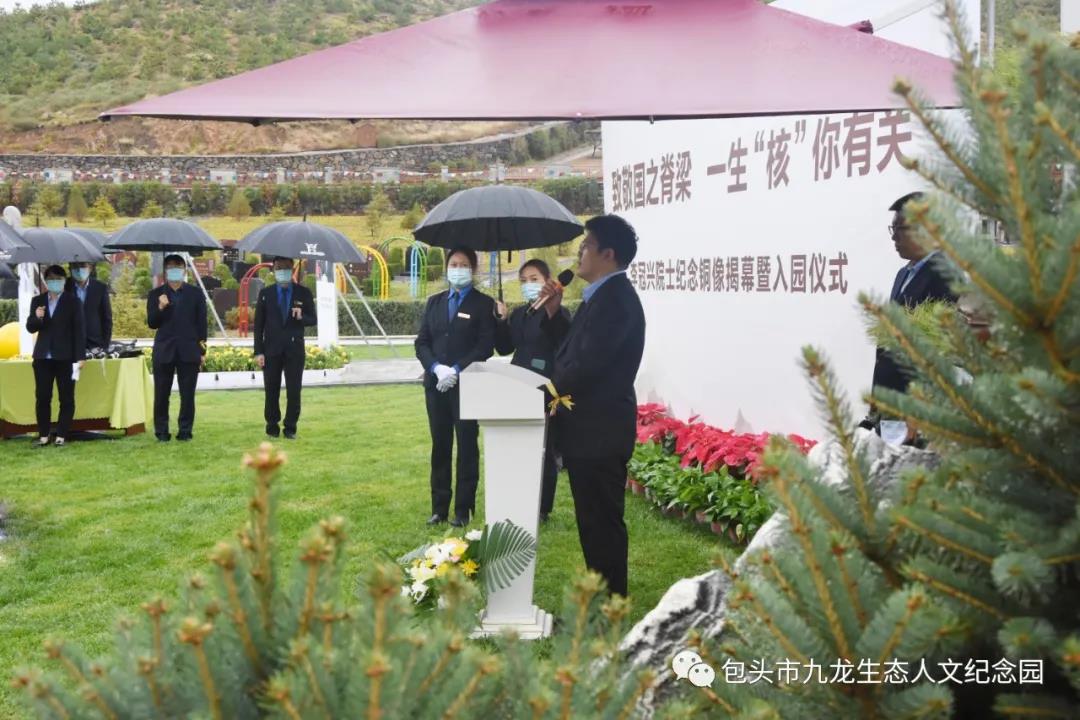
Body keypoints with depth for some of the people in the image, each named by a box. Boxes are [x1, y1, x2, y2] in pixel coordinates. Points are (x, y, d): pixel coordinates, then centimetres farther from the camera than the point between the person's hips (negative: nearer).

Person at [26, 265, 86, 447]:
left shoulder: (72, 301, 1)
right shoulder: (37, 301, 10)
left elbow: (79, 329, -3)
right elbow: (30, 328, 9)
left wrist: (80, 356, -10)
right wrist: (37, 318, -14)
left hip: (65, 356, -3)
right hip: (43, 356, 3)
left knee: (66, 398, 0)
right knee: (42, 397, 2)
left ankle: (61, 435, 5)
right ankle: (43, 434, 9)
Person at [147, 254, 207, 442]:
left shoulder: (195, 294, 7)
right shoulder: (155, 294, 8)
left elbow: (201, 323, 6)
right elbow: (151, 324, 4)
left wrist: (202, 350, 2)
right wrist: (160, 308, -15)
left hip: (188, 351, 0)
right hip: (164, 351, 1)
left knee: (187, 394, 1)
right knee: (161, 394, 3)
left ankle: (185, 430, 9)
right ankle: (161, 431, 10)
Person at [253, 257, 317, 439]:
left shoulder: (303, 293, 3)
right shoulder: (265, 294, 4)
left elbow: (313, 320, 5)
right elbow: (258, 324, 3)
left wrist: (301, 317, -18)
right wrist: (258, 352, -3)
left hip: (294, 350, 0)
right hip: (272, 350, 0)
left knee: (294, 392, 0)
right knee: (271, 391, 5)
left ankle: (290, 428, 11)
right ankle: (272, 426, 18)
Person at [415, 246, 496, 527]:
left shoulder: (483, 303, -1)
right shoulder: (434, 302, 13)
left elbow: (486, 347, -9)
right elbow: (422, 343, 8)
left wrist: (457, 370, -17)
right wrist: (437, 368, -9)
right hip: (436, 384, 4)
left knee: (467, 448, 1)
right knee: (440, 447, 8)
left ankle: (463, 509, 7)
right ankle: (439, 507, 15)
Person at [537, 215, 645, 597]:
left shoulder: (614, 297, -18)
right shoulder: (603, 296, 15)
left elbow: (585, 363, -24)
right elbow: (573, 348, 19)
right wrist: (553, 312, 7)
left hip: (599, 430, -10)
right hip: (592, 427, 10)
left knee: (602, 522, -2)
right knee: (595, 521, 17)